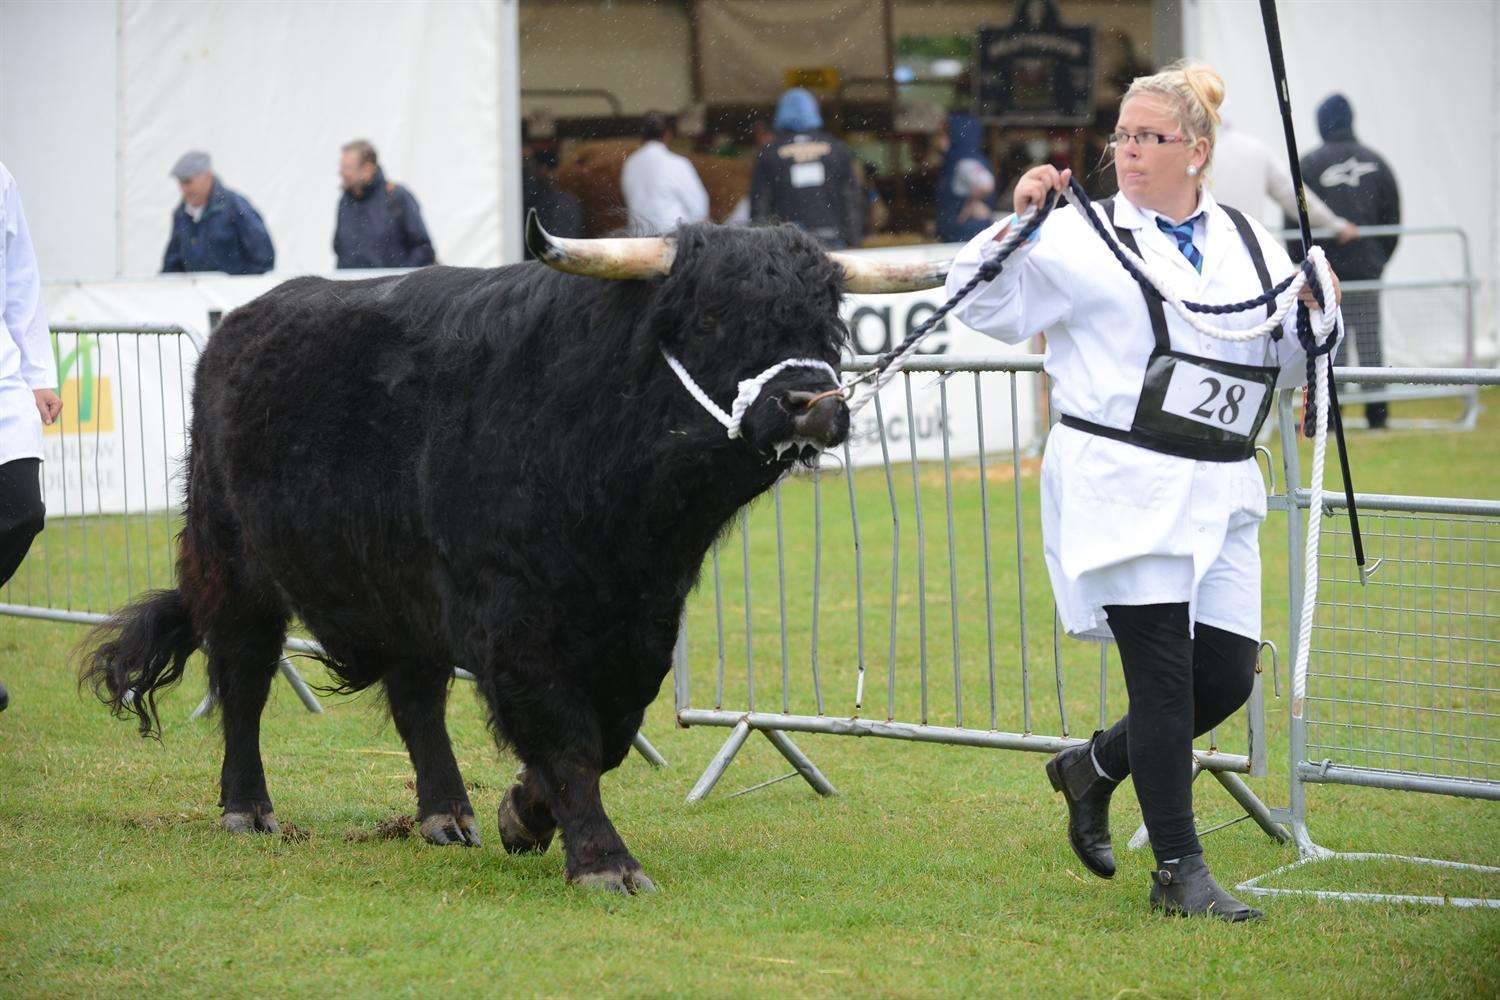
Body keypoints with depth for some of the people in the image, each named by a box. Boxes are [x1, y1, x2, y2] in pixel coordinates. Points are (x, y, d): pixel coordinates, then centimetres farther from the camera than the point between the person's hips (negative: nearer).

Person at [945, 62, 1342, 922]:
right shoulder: (1083, 237, 1)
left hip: (1218, 495, 5)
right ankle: (1179, 873, 2)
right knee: (1164, 677, -6)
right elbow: (986, 305, -3)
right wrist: (1018, 228, -16)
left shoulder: (1249, 243, 14)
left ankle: (1094, 768, 28)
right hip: (1121, 487, -5)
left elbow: (1296, 362, 19)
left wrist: (1313, 314, -1)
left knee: (1228, 676, 3)